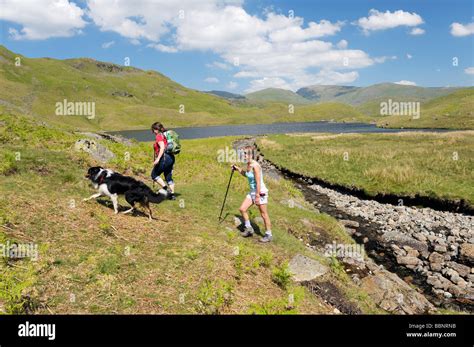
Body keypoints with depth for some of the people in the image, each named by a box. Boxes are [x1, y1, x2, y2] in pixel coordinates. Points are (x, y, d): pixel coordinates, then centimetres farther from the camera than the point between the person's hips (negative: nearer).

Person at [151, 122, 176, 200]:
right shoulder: (164, 135, 20)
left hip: (164, 158, -9)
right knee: (169, 177, 13)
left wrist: (157, 159, -24)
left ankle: (166, 188, -6)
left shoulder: (159, 136, -7)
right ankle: (172, 194, 11)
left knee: (154, 174, 3)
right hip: (171, 158, 9)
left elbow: (162, 148, -19)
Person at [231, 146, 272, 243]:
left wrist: (257, 196, -22)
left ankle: (269, 235, 18)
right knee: (242, 209, 9)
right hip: (252, 191, 9)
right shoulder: (248, 164, 4)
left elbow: (258, 182, -24)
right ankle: (249, 228, 25)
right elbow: (246, 174, 24)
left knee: (264, 214, 3)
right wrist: (238, 169, 12)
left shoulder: (255, 166, -23)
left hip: (260, 192, -9)